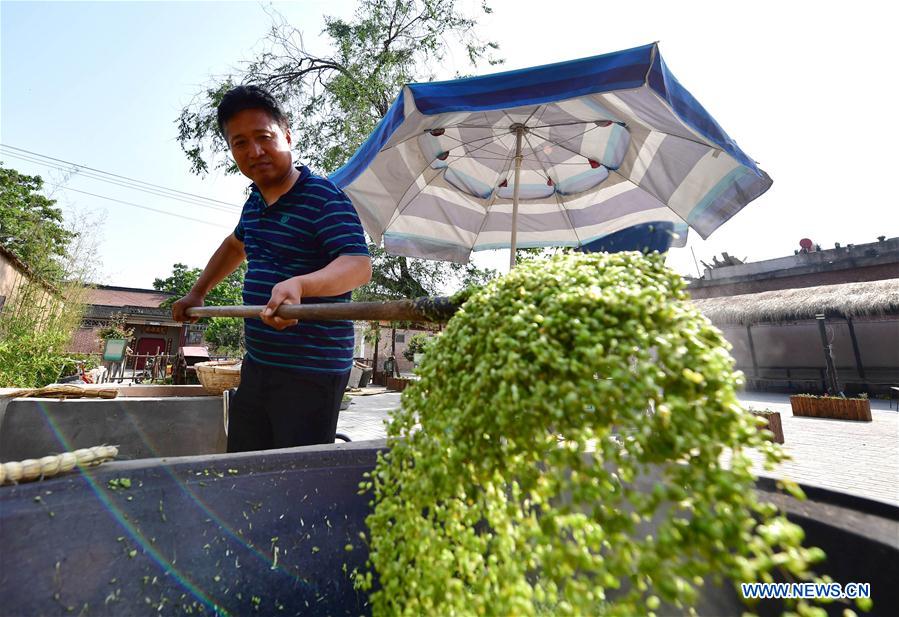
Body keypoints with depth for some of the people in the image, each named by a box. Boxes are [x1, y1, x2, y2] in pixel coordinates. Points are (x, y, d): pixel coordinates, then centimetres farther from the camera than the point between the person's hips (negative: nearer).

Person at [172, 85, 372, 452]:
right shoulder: (255, 200, 13)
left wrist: (298, 284, -44)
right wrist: (197, 292, 29)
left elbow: (359, 265, -27)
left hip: (311, 374, -8)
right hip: (257, 365, 9)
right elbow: (236, 244, 32)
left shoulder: (324, 197, -14)